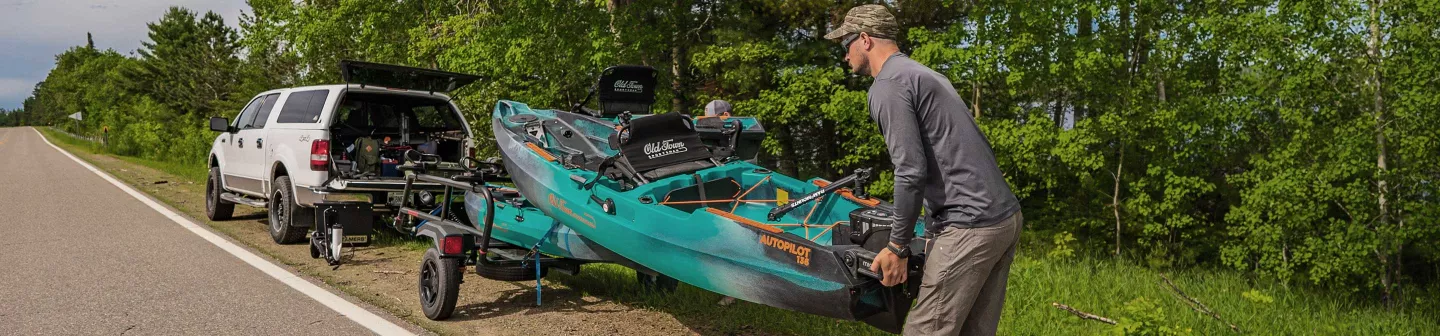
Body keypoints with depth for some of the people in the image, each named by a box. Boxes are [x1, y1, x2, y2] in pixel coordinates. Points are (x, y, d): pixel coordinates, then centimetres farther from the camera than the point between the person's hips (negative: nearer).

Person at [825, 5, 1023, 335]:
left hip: (970, 226, -10)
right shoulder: (927, 75, 22)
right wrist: (935, 229, 26)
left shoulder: (888, 85, -7)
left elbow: (911, 172, -16)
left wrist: (897, 246, -9)